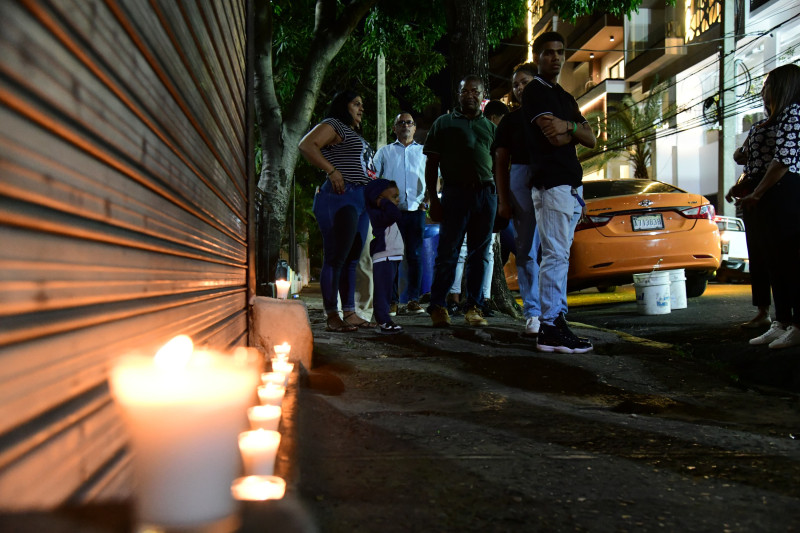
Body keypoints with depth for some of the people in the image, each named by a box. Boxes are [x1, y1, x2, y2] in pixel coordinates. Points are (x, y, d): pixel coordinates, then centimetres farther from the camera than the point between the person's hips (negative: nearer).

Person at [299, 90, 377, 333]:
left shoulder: (356, 135, 28)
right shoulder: (333, 125, 0)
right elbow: (306, 145, -15)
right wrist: (332, 171, -20)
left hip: (361, 200, 10)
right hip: (341, 197, -10)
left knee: (352, 258, 8)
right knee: (335, 258, -10)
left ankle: (350, 313, 11)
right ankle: (333, 316, -10)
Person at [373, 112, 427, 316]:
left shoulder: (424, 152, 18)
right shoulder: (384, 152, 17)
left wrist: (428, 199, 1)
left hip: (416, 210, 0)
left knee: (415, 255, -2)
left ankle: (413, 299, 2)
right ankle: (391, 300, 2)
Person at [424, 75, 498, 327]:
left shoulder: (491, 127, 19)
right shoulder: (444, 123, 11)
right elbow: (431, 164, 7)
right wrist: (433, 198, -3)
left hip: (486, 194, 3)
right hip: (455, 192, -3)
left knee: (479, 254, 4)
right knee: (447, 252, -5)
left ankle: (473, 307, 11)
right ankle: (438, 306, 1)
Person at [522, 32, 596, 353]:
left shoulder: (565, 97, 24)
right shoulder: (534, 91, -3)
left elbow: (590, 140, 13)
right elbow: (555, 138, -16)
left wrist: (569, 126, -6)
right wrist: (575, 129, 4)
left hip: (571, 185, 9)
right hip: (551, 183, -9)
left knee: (559, 256, 8)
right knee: (555, 256, -13)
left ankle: (554, 320, 11)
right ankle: (550, 328, -12)